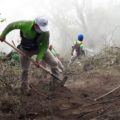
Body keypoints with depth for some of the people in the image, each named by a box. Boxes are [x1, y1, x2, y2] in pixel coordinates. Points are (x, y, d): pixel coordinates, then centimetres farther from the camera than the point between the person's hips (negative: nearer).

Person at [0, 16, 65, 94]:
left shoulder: (46, 32, -32)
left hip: (40, 48, 1)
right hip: (26, 50, -1)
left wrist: (39, 58, -28)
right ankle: (25, 89, 24)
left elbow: (45, 46, -20)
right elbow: (11, 25, -17)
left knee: (54, 63, -5)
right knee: (25, 70, 5)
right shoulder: (25, 25, -35)